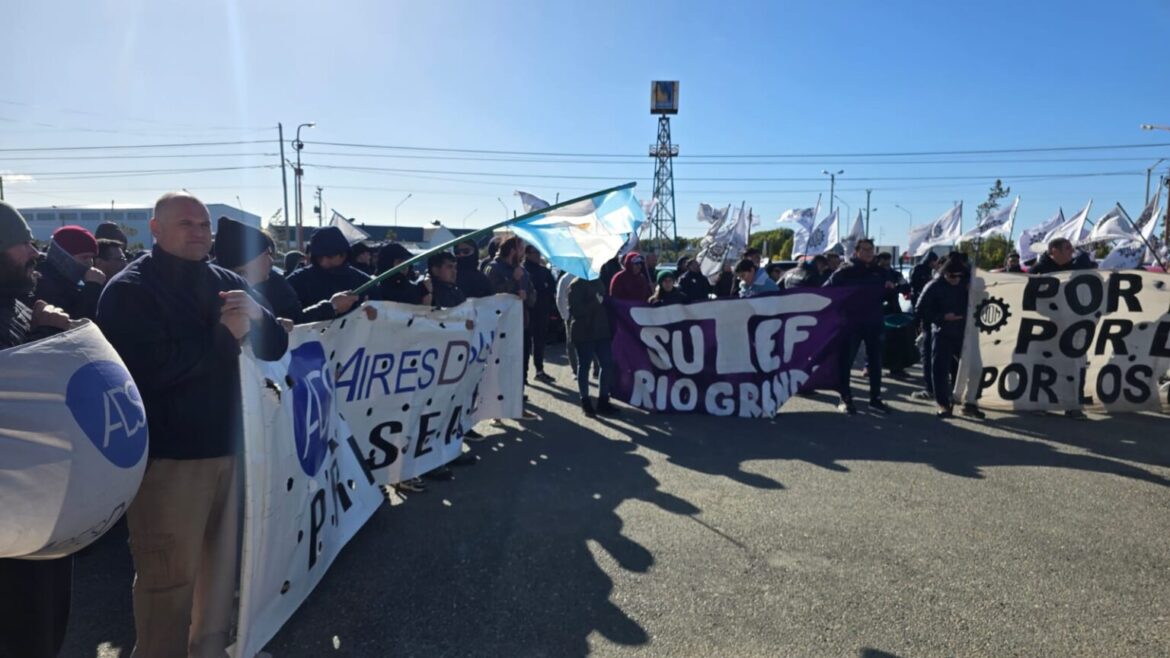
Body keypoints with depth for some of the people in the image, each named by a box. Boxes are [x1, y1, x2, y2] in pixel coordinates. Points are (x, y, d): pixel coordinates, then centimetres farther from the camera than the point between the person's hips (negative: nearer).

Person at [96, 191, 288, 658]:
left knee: (221, 560, 17)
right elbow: (152, 369, -22)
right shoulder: (129, 289, -7)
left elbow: (274, 348, 6)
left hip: (226, 446, 6)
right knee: (169, 575, 2)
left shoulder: (225, 282, 10)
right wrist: (225, 335, -16)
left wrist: (257, 316, -15)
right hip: (166, 454, -6)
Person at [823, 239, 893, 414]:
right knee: (846, 360, 0)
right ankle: (845, 398, 10)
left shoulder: (879, 272, 10)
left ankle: (875, 398, 21)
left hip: (874, 322, 5)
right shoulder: (846, 272, -4)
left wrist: (890, 287, 0)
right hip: (851, 322, -4)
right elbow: (826, 290, -9)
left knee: (875, 361, 10)